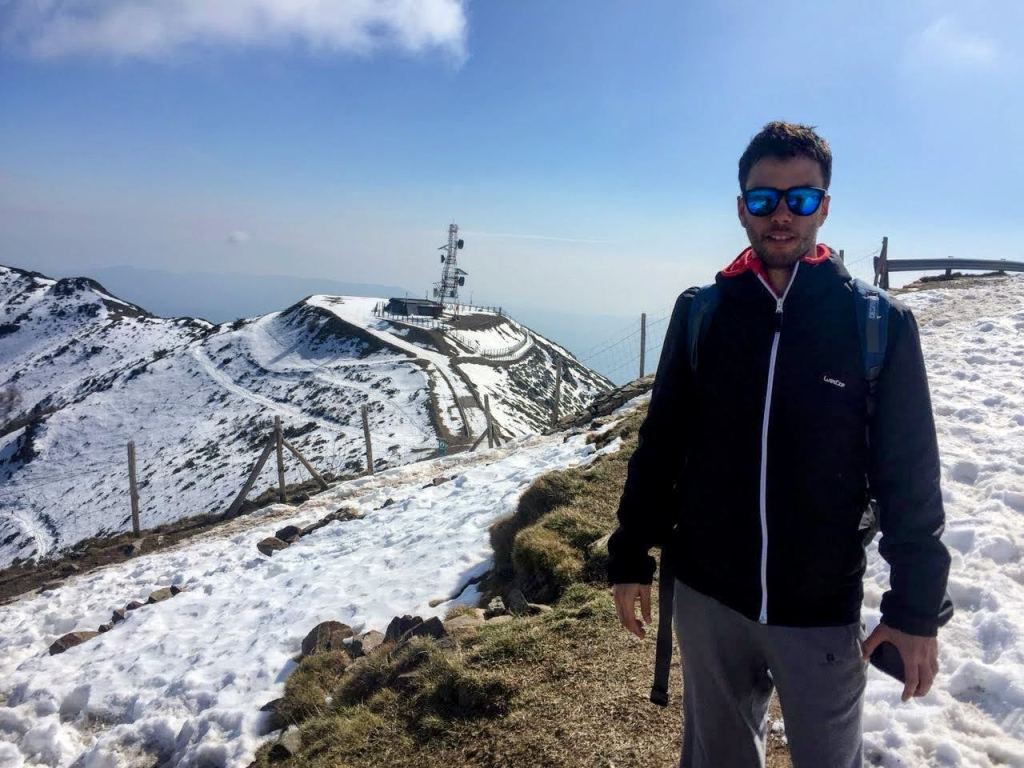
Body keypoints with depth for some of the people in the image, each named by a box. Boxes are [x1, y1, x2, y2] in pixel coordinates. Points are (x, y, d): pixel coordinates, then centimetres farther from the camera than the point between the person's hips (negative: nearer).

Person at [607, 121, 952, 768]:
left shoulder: (879, 324, -8)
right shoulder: (700, 312, -3)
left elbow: (910, 478, -4)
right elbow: (660, 445, 2)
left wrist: (916, 609, -3)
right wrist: (631, 559, 4)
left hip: (823, 613, -1)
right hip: (706, 599, 2)